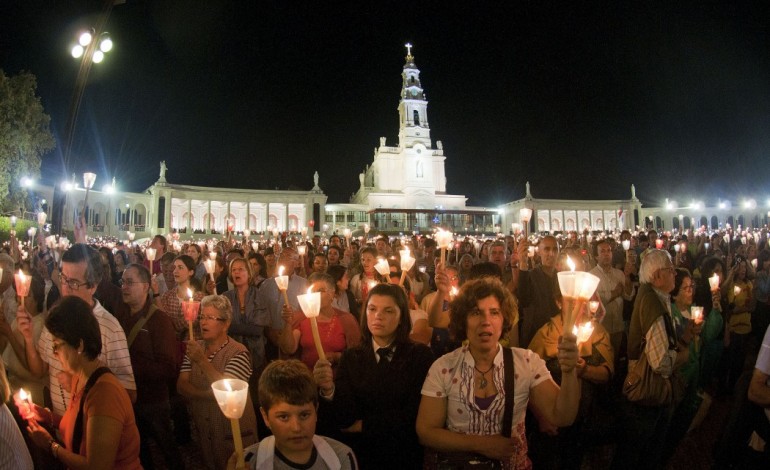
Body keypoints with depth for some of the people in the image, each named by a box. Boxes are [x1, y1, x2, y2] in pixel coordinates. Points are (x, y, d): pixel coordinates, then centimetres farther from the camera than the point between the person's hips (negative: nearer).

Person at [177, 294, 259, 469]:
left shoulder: (238, 352, -17)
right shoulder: (195, 348, 2)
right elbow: (181, 386, -4)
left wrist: (202, 360, -31)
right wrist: (209, 395, -21)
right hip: (204, 432, 6)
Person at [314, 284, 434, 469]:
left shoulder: (420, 355, 0)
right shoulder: (351, 357, 6)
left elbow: (414, 415, -4)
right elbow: (344, 416, -5)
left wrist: (365, 425, -1)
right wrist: (329, 390, -24)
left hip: (405, 454, -1)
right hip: (360, 453, 2)